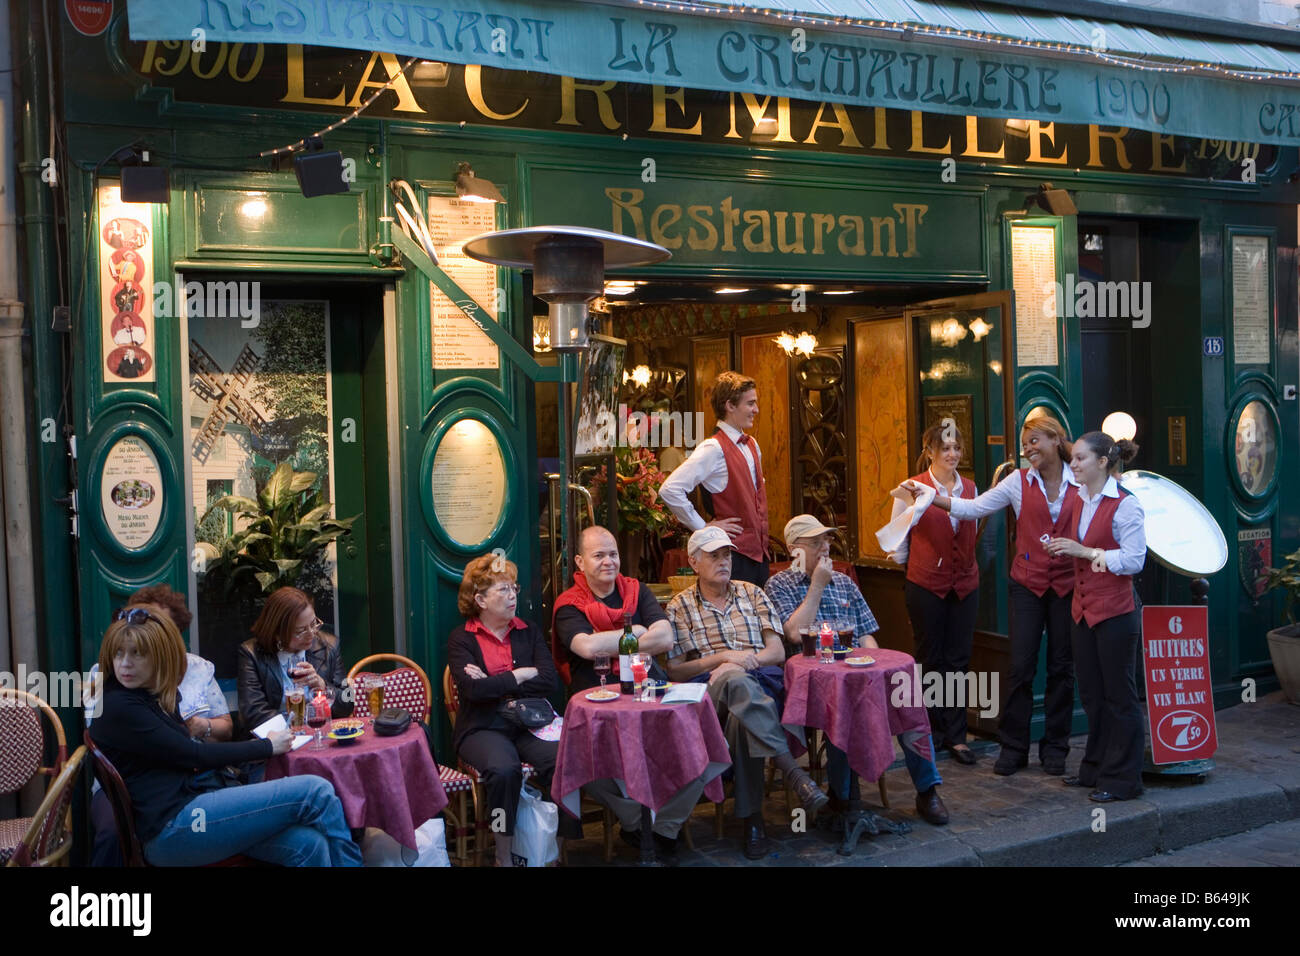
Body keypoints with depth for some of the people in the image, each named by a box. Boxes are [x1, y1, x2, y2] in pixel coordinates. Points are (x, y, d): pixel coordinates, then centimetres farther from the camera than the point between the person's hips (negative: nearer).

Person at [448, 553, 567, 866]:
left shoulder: (529, 631, 14)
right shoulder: (462, 638, 4)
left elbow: (550, 681, -1)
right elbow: (473, 689, -13)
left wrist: (495, 684, -8)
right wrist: (521, 675, -4)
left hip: (530, 723, 3)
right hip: (484, 728, -3)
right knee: (504, 769, -35)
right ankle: (504, 855, -15)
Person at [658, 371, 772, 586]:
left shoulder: (752, 445, 13)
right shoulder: (713, 449, -14)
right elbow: (670, 490, -23)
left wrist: (763, 536, 16)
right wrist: (703, 528, -15)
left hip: (759, 551, 8)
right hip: (733, 555, -8)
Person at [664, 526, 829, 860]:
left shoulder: (751, 594, 21)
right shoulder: (679, 607, 14)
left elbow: (777, 652, 12)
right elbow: (675, 670, 4)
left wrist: (745, 661, -9)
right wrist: (724, 658, -8)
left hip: (762, 684, 2)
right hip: (709, 692, -2)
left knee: (741, 718, -38)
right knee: (736, 679, -41)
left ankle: (752, 817, -35)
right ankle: (793, 772, -49)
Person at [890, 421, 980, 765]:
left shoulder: (970, 488, 8)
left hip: (964, 584, 4)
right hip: (926, 584, -3)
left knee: (958, 660, 5)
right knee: (931, 659, 5)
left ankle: (955, 735, 12)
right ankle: (932, 732, 17)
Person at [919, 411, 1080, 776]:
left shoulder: (1081, 483, 2)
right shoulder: (1019, 480, 2)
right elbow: (974, 508, -2)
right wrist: (930, 497, -11)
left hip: (1068, 584, 0)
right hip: (1028, 584, 0)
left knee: (1061, 667, 7)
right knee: (1021, 666, -2)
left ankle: (1055, 747, 19)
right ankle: (1013, 747, 10)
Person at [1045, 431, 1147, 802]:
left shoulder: (1125, 504, -14)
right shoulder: (1080, 499, 10)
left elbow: (1134, 560, -19)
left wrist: (1085, 551, -20)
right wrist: (1065, 549, 2)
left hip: (1115, 611, -8)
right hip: (1083, 608, 8)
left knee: (1119, 695, 2)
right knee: (1091, 693, 16)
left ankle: (1122, 778, 11)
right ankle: (1095, 768, 28)